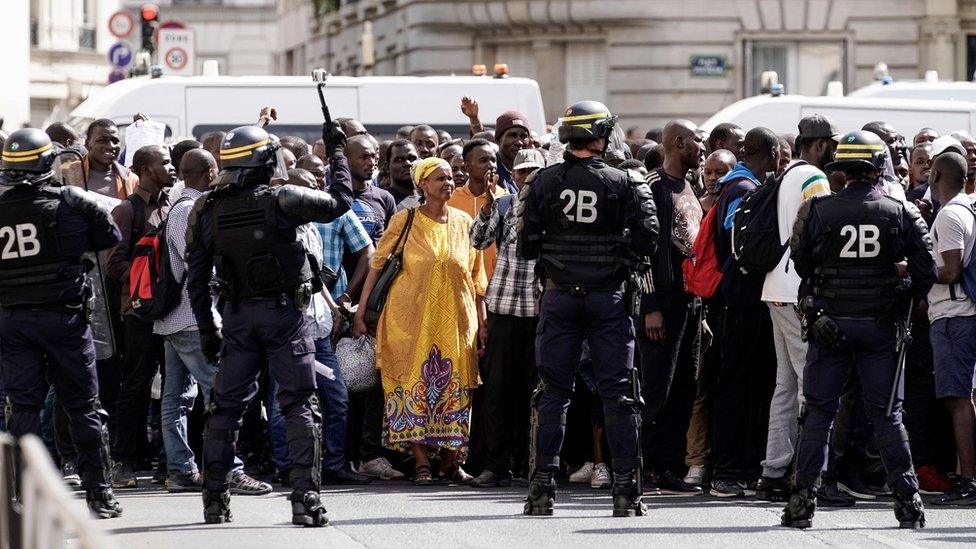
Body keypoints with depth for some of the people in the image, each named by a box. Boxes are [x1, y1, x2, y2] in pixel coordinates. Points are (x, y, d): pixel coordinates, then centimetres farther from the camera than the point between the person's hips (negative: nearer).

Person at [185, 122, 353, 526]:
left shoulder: (206, 211, -2)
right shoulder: (282, 200, -13)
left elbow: (196, 278, 2)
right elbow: (340, 201, -1)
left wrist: (206, 330, 11)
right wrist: (336, 152, 11)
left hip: (237, 314, 3)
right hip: (284, 312, -3)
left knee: (226, 405, 13)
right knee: (298, 406, 0)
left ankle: (214, 497, 15)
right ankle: (305, 499, -7)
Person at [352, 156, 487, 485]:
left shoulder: (464, 223, 9)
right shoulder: (404, 222, 0)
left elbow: (476, 277, 12)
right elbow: (377, 267, 0)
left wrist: (482, 322, 9)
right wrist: (361, 313, -4)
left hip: (455, 320, 3)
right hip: (411, 318, -3)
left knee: (454, 388, 1)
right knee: (413, 385, -6)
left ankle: (450, 461, 10)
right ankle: (421, 462, -2)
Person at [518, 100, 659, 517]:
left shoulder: (544, 183, -2)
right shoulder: (622, 183, -5)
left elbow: (525, 247, -1)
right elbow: (646, 239, -10)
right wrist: (618, 248, 9)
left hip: (559, 296, 1)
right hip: (608, 296, -1)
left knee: (553, 392, 7)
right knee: (617, 393, 4)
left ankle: (542, 488, 4)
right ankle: (626, 490, 2)